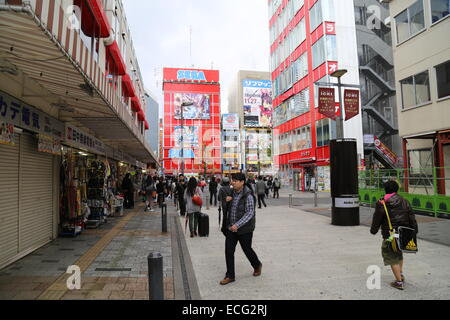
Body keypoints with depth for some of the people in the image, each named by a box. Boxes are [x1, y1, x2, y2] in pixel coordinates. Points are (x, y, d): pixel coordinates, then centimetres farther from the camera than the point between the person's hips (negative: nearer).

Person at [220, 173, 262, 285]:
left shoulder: (248, 196, -18)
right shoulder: (232, 193, 3)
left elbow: (249, 213, -23)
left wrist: (237, 225, -30)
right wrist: (227, 201, -6)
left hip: (244, 229, -5)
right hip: (231, 227, 6)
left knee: (247, 249, 12)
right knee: (228, 251, 2)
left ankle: (257, 265, 42)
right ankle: (230, 276, 15)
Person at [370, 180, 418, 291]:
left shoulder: (382, 203, -8)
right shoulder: (404, 202, 6)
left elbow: (376, 219, -4)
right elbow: (412, 218, 8)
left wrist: (373, 230, 8)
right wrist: (414, 231, 15)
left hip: (390, 236, -5)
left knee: (392, 258, 4)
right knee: (399, 253, 28)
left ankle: (399, 282, 7)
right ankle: (401, 274, 26)